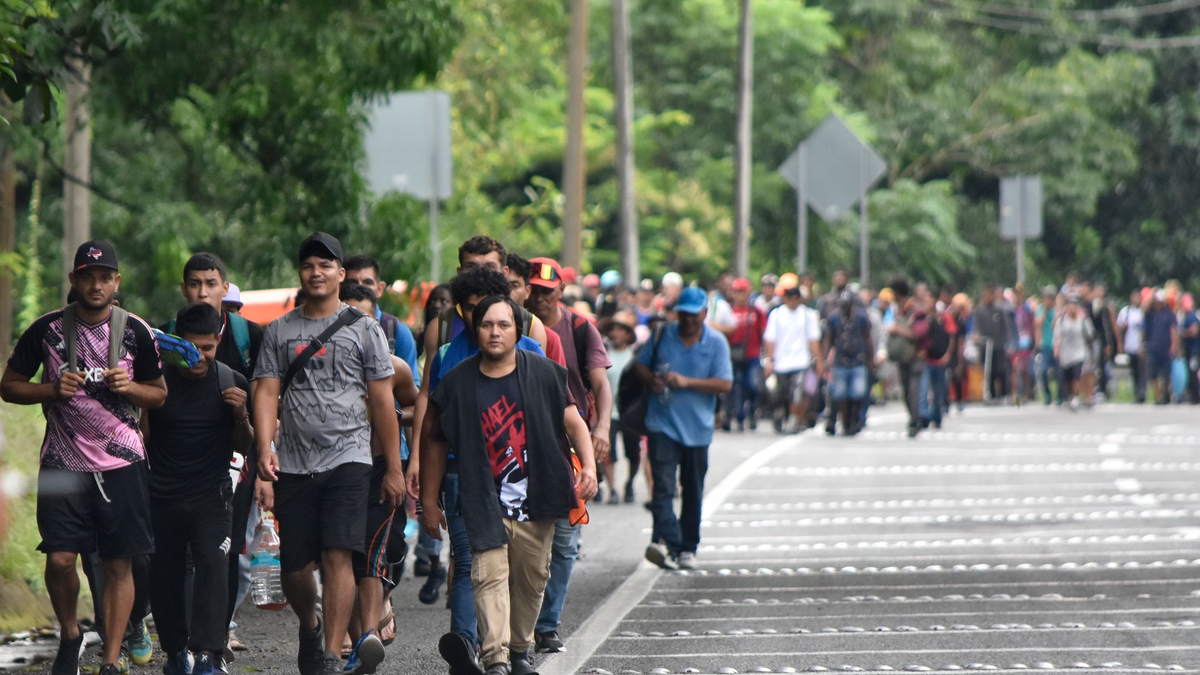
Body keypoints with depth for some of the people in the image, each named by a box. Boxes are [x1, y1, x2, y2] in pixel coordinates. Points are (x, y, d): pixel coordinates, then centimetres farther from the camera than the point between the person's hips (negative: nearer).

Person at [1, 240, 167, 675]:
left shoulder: (136, 332, 3)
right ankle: (70, 636, 18)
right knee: (59, 558, -8)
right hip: (64, 463, 0)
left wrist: (129, 387, -9)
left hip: (122, 462, 0)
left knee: (119, 564, -3)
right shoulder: (48, 329, 1)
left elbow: (159, 394, 13)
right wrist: (53, 389, -10)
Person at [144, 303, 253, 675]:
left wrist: (241, 416, -11)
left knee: (213, 564, -18)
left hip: (211, 495, -1)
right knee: (164, 577, 5)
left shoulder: (233, 383, -1)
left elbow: (245, 447, 7)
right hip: (162, 497, 1)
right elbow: (141, 437, 7)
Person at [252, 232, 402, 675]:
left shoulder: (364, 330, 6)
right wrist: (265, 448, -13)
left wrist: (394, 469, 3)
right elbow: (267, 393, 4)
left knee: (338, 556, -15)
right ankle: (310, 626, 35)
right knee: (295, 567, 5)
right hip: (294, 466, 2)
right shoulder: (279, 332, 10)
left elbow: (382, 402, 5)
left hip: (347, 460, -2)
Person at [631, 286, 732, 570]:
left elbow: (725, 384, -7)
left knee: (692, 491, 10)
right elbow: (640, 365, 15)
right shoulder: (663, 335, 5)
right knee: (663, 484, -17)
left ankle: (687, 548, 21)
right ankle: (665, 541, -30)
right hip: (662, 423, -1)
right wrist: (652, 380, -8)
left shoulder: (716, 342, 0)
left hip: (697, 427, 1)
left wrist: (687, 382, -18)